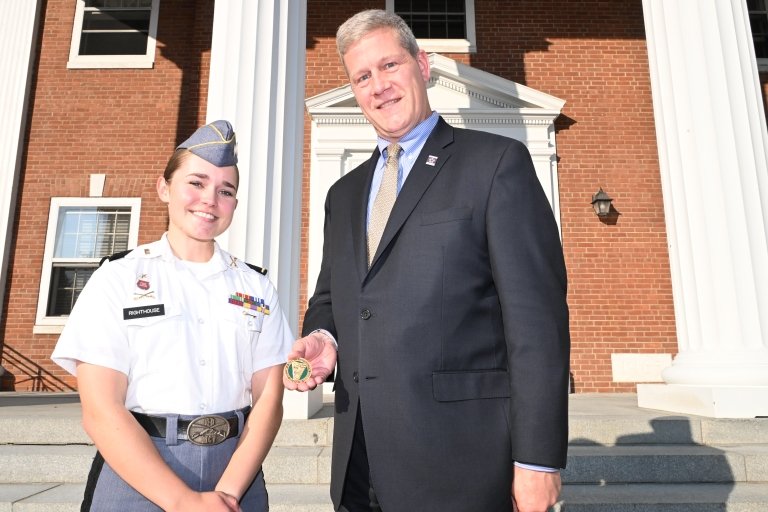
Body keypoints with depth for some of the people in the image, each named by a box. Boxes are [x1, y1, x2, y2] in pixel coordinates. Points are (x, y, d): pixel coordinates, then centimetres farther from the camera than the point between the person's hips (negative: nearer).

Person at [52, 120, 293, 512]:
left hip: (238, 471, 2)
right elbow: (101, 412, -11)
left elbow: (269, 400, -3)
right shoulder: (117, 280, -4)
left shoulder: (256, 288, 3)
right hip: (137, 475, -2)